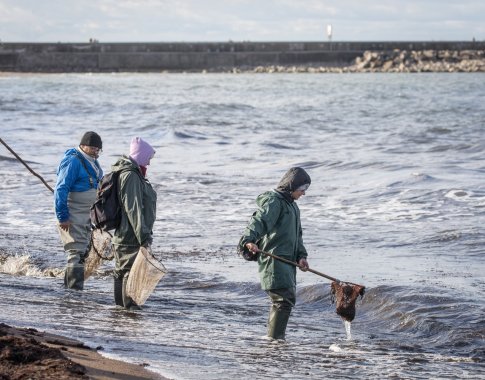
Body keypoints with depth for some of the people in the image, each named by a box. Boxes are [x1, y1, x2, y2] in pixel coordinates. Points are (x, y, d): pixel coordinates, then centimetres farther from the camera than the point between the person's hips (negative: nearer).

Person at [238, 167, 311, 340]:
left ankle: (273, 339, 21)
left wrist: (301, 256, 11)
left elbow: (297, 234, 27)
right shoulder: (274, 202, -9)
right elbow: (259, 221, -26)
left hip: (287, 260, 10)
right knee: (285, 298, -17)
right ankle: (275, 339, -17)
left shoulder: (292, 205, 23)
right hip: (274, 258, -10)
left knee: (284, 299, 13)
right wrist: (248, 240, -44)